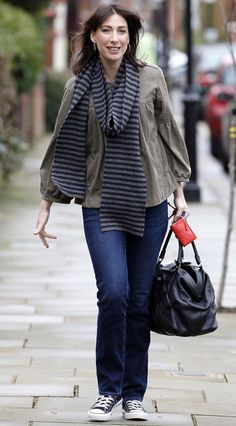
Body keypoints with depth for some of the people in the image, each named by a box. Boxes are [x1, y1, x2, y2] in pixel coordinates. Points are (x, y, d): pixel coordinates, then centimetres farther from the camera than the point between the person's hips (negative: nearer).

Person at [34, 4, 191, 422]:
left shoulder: (150, 78, 2)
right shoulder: (79, 86, 2)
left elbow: (168, 134, 10)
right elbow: (63, 147, 8)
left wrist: (179, 192, 11)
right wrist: (46, 206, 8)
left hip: (148, 205, 1)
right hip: (101, 205, -1)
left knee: (139, 300, 4)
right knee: (113, 293, -14)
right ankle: (109, 389, 3)